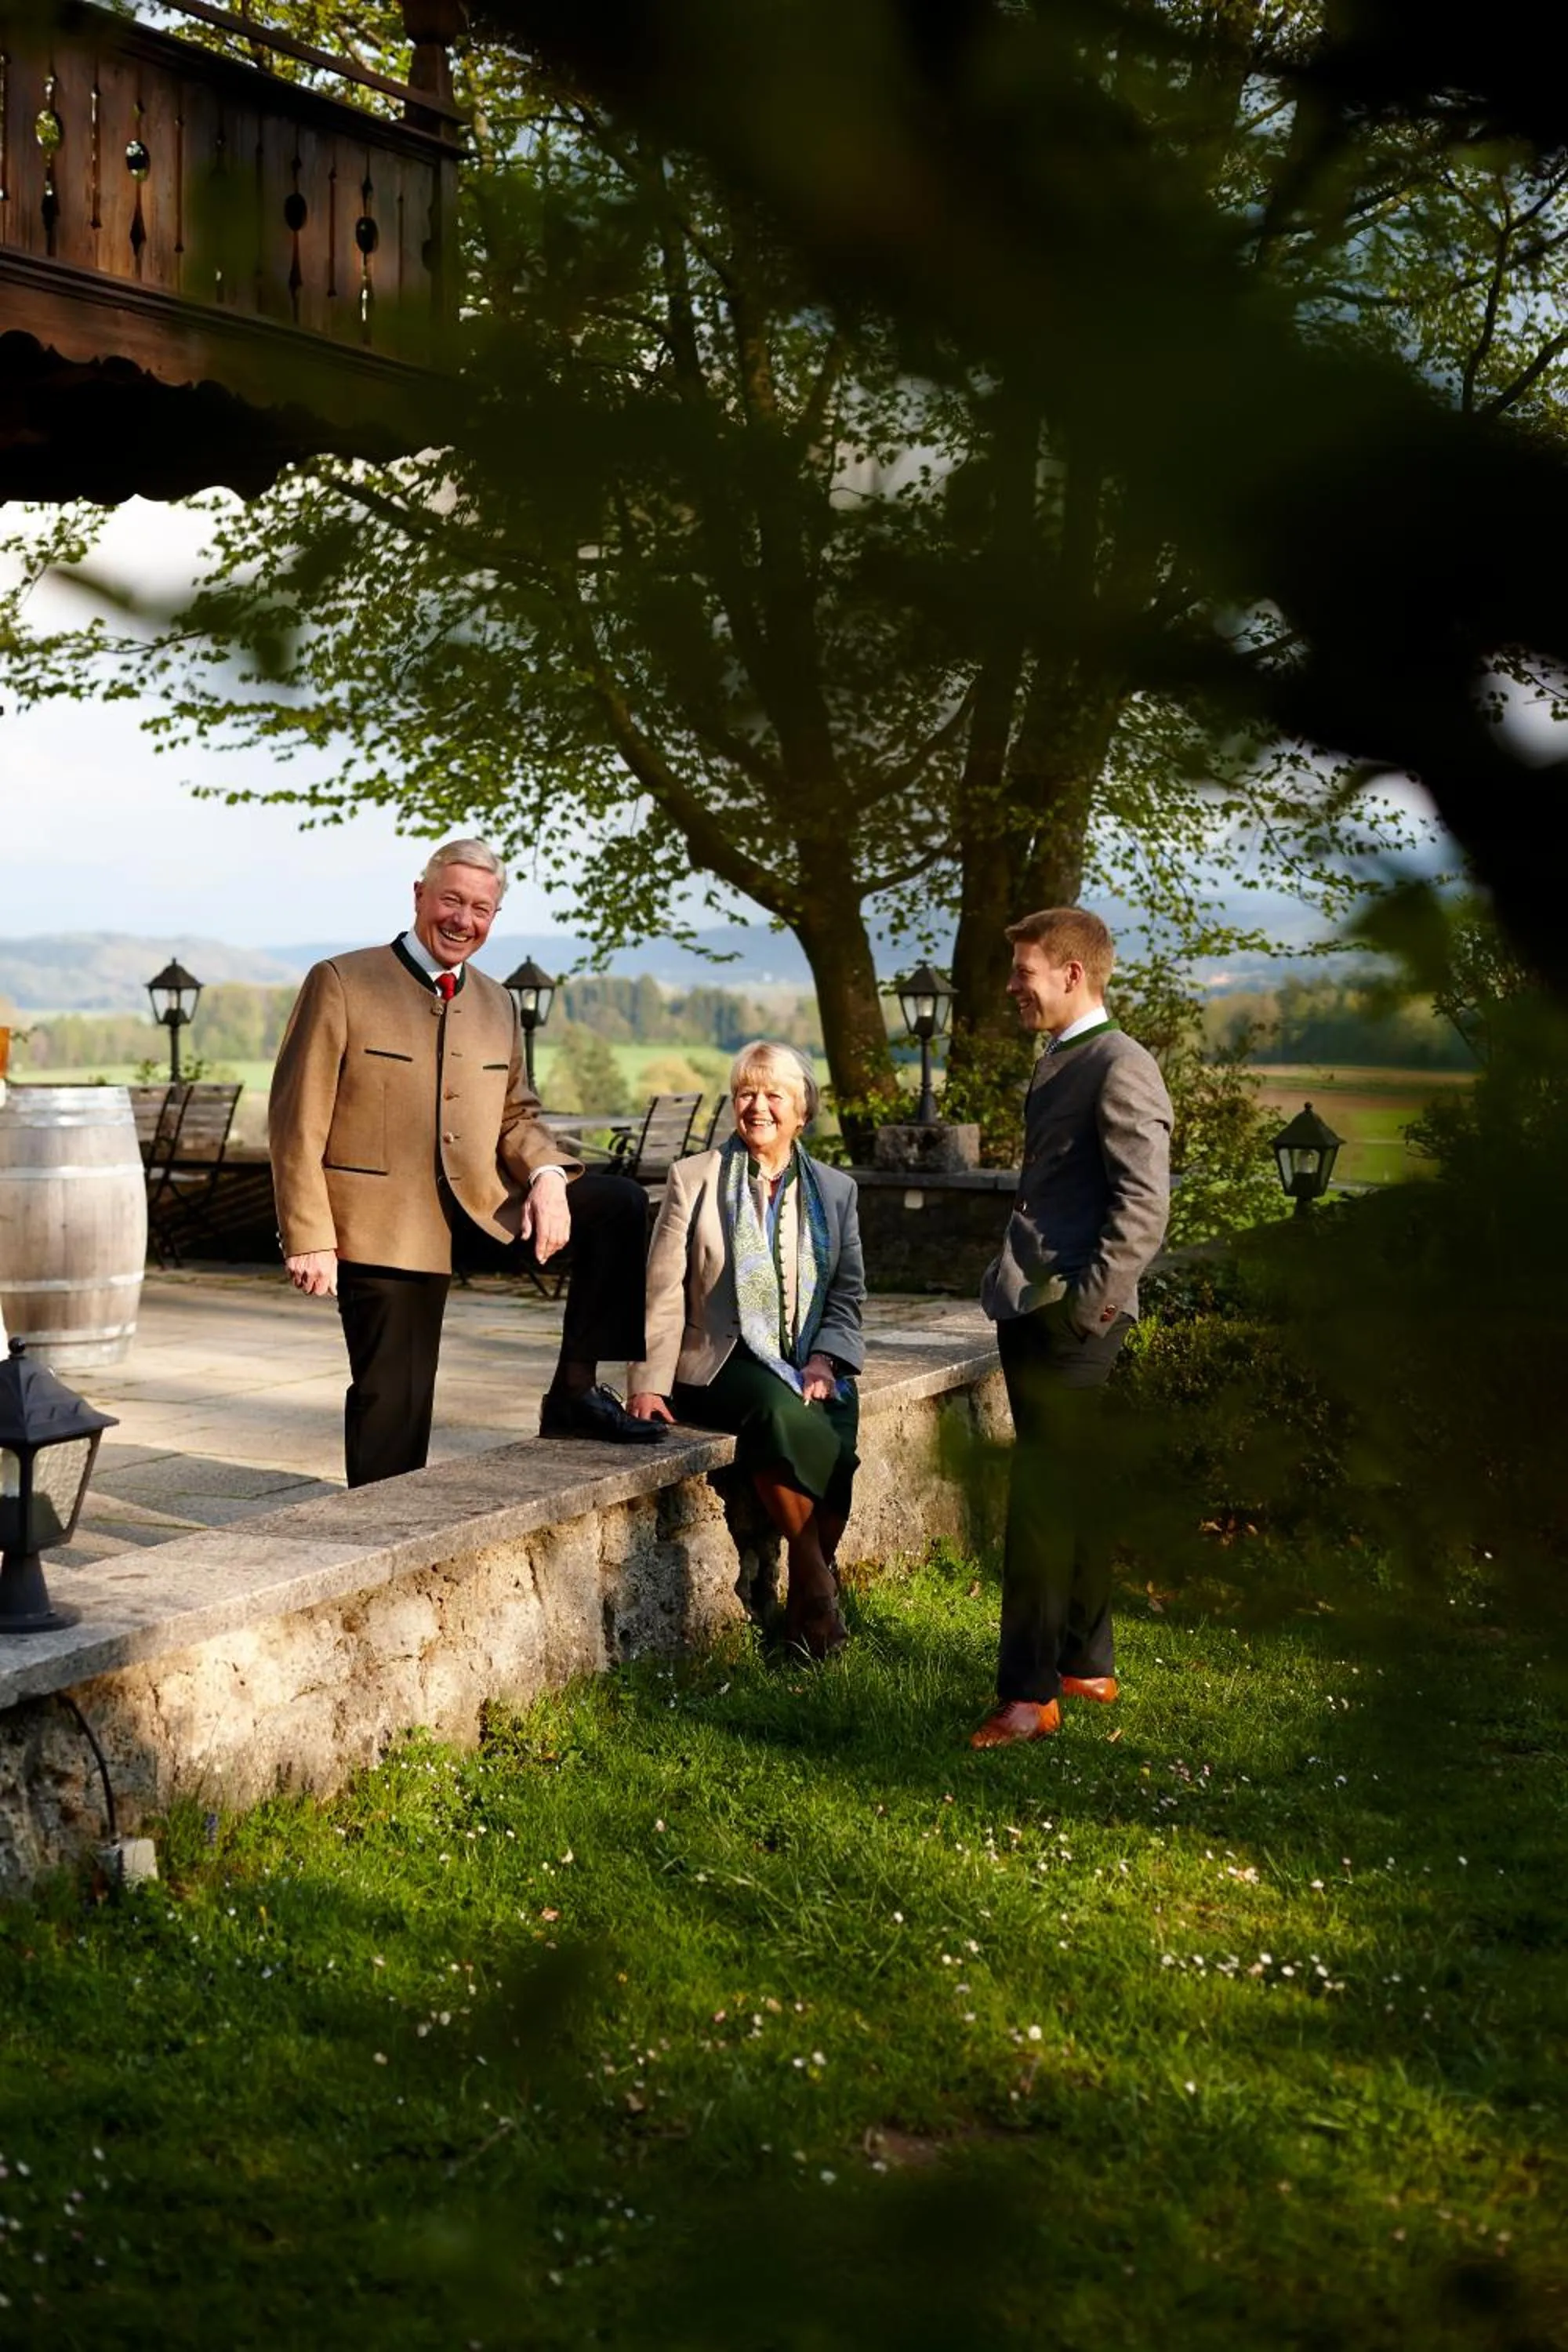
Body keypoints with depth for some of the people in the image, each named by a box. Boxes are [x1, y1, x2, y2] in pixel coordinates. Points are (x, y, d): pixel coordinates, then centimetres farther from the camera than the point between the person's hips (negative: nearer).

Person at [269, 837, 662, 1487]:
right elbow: (297, 1121, -8)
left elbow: (514, 1112, 18)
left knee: (619, 1204, -5)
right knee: (393, 1408, -3)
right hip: (384, 1228, -5)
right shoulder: (341, 983, -5)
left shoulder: (497, 1003, 13)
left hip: (482, 1206, 5)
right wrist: (310, 1239, -15)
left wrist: (547, 1176, -5)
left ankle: (575, 1391, 0)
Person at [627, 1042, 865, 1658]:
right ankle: (814, 1579, -23)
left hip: (809, 1369, 2)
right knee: (779, 1409, -36)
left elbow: (847, 1295, 13)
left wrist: (824, 1361, -7)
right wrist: (651, 1384, -8)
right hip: (719, 1367, -2)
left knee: (836, 1420, -32)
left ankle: (809, 1597, -20)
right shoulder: (694, 1179, 7)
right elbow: (663, 1293, 3)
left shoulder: (835, 1190, 15)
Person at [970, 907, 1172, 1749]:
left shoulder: (1121, 1067, -13)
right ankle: (1087, 1666, 25)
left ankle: (1029, 1694, -2)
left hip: (1071, 1318, -10)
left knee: (1044, 1504, -7)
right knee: (1073, 1495, 16)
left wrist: (1091, 1307, -20)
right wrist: (1010, 1282, 17)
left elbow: (1145, 1203, -19)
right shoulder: (1056, 1064, 17)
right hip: (1029, 1309, 10)